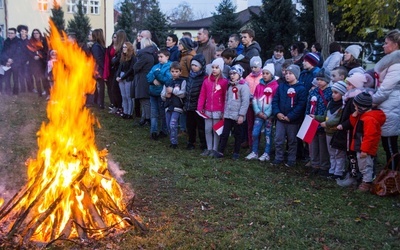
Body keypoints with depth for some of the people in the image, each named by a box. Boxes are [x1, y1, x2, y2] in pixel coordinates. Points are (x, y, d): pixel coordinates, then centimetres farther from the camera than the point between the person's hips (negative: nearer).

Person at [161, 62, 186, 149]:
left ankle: (174, 142, -2)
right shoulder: (167, 82, 15)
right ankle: (172, 141, 23)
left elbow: (183, 94, -12)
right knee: (169, 126, 9)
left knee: (173, 125, -14)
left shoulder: (182, 81, 0)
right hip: (168, 106, 6)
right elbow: (162, 96, 15)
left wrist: (172, 90, -9)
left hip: (177, 107, -6)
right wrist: (166, 95, -7)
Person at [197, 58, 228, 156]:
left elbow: (225, 98, -6)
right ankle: (209, 148, 20)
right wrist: (200, 108, 0)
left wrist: (224, 111, -9)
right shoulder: (207, 80, 6)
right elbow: (202, 95, 5)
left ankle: (215, 149, 16)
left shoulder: (224, 82, -5)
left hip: (218, 111, -4)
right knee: (207, 130, 9)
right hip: (207, 110, 4)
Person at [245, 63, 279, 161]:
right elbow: (254, 100, 7)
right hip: (259, 114, 4)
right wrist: (258, 112, -6)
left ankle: (266, 154, 13)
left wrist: (267, 114, -12)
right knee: (255, 133, 1)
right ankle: (254, 153, 12)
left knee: (268, 134, 5)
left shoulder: (275, 86, -6)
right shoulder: (259, 86, 8)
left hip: (269, 115, -4)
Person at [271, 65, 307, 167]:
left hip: (293, 121, -4)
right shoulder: (281, 87, 8)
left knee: (292, 141, 8)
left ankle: (291, 160, 19)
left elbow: (301, 105, -14)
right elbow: (275, 100, 6)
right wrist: (277, 113, -10)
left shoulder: (301, 89, -8)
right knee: (278, 140, 6)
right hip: (280, 119, 4)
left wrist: (290, 117, -19)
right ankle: (278, 158, 19)